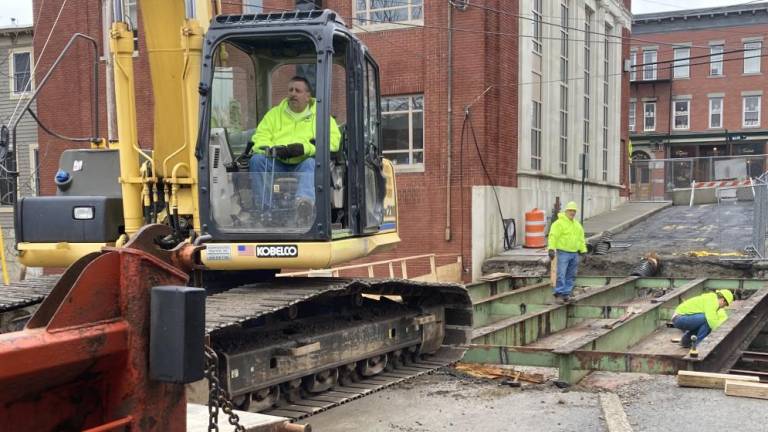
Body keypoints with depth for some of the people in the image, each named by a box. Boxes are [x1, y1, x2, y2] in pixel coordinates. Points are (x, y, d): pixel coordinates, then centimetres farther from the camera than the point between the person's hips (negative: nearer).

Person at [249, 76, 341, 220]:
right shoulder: (274, 113, 23)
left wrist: (305, 148, -15)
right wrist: (273, 149, -12)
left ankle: (305, 201, -63)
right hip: (277, 164, 3)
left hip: (304, 164, -3)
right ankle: (264, 208, -33)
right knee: (256, 160, -25)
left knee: (311, 163, -35)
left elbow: (334, 140, -1)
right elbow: (259, 139, 12)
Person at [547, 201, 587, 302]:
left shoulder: (577, 225, 18)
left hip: (574, 254, 7)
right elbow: (553, 236, -13)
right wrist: (551, 248, -22)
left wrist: (583, 251, 17)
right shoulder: (559, 223, -6)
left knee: (571, 275, 7)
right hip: (563, 252, -7)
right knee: (561, 274, -12)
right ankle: (559, 292, -7)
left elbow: (581, 239, 23)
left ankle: (566, 293, 12)